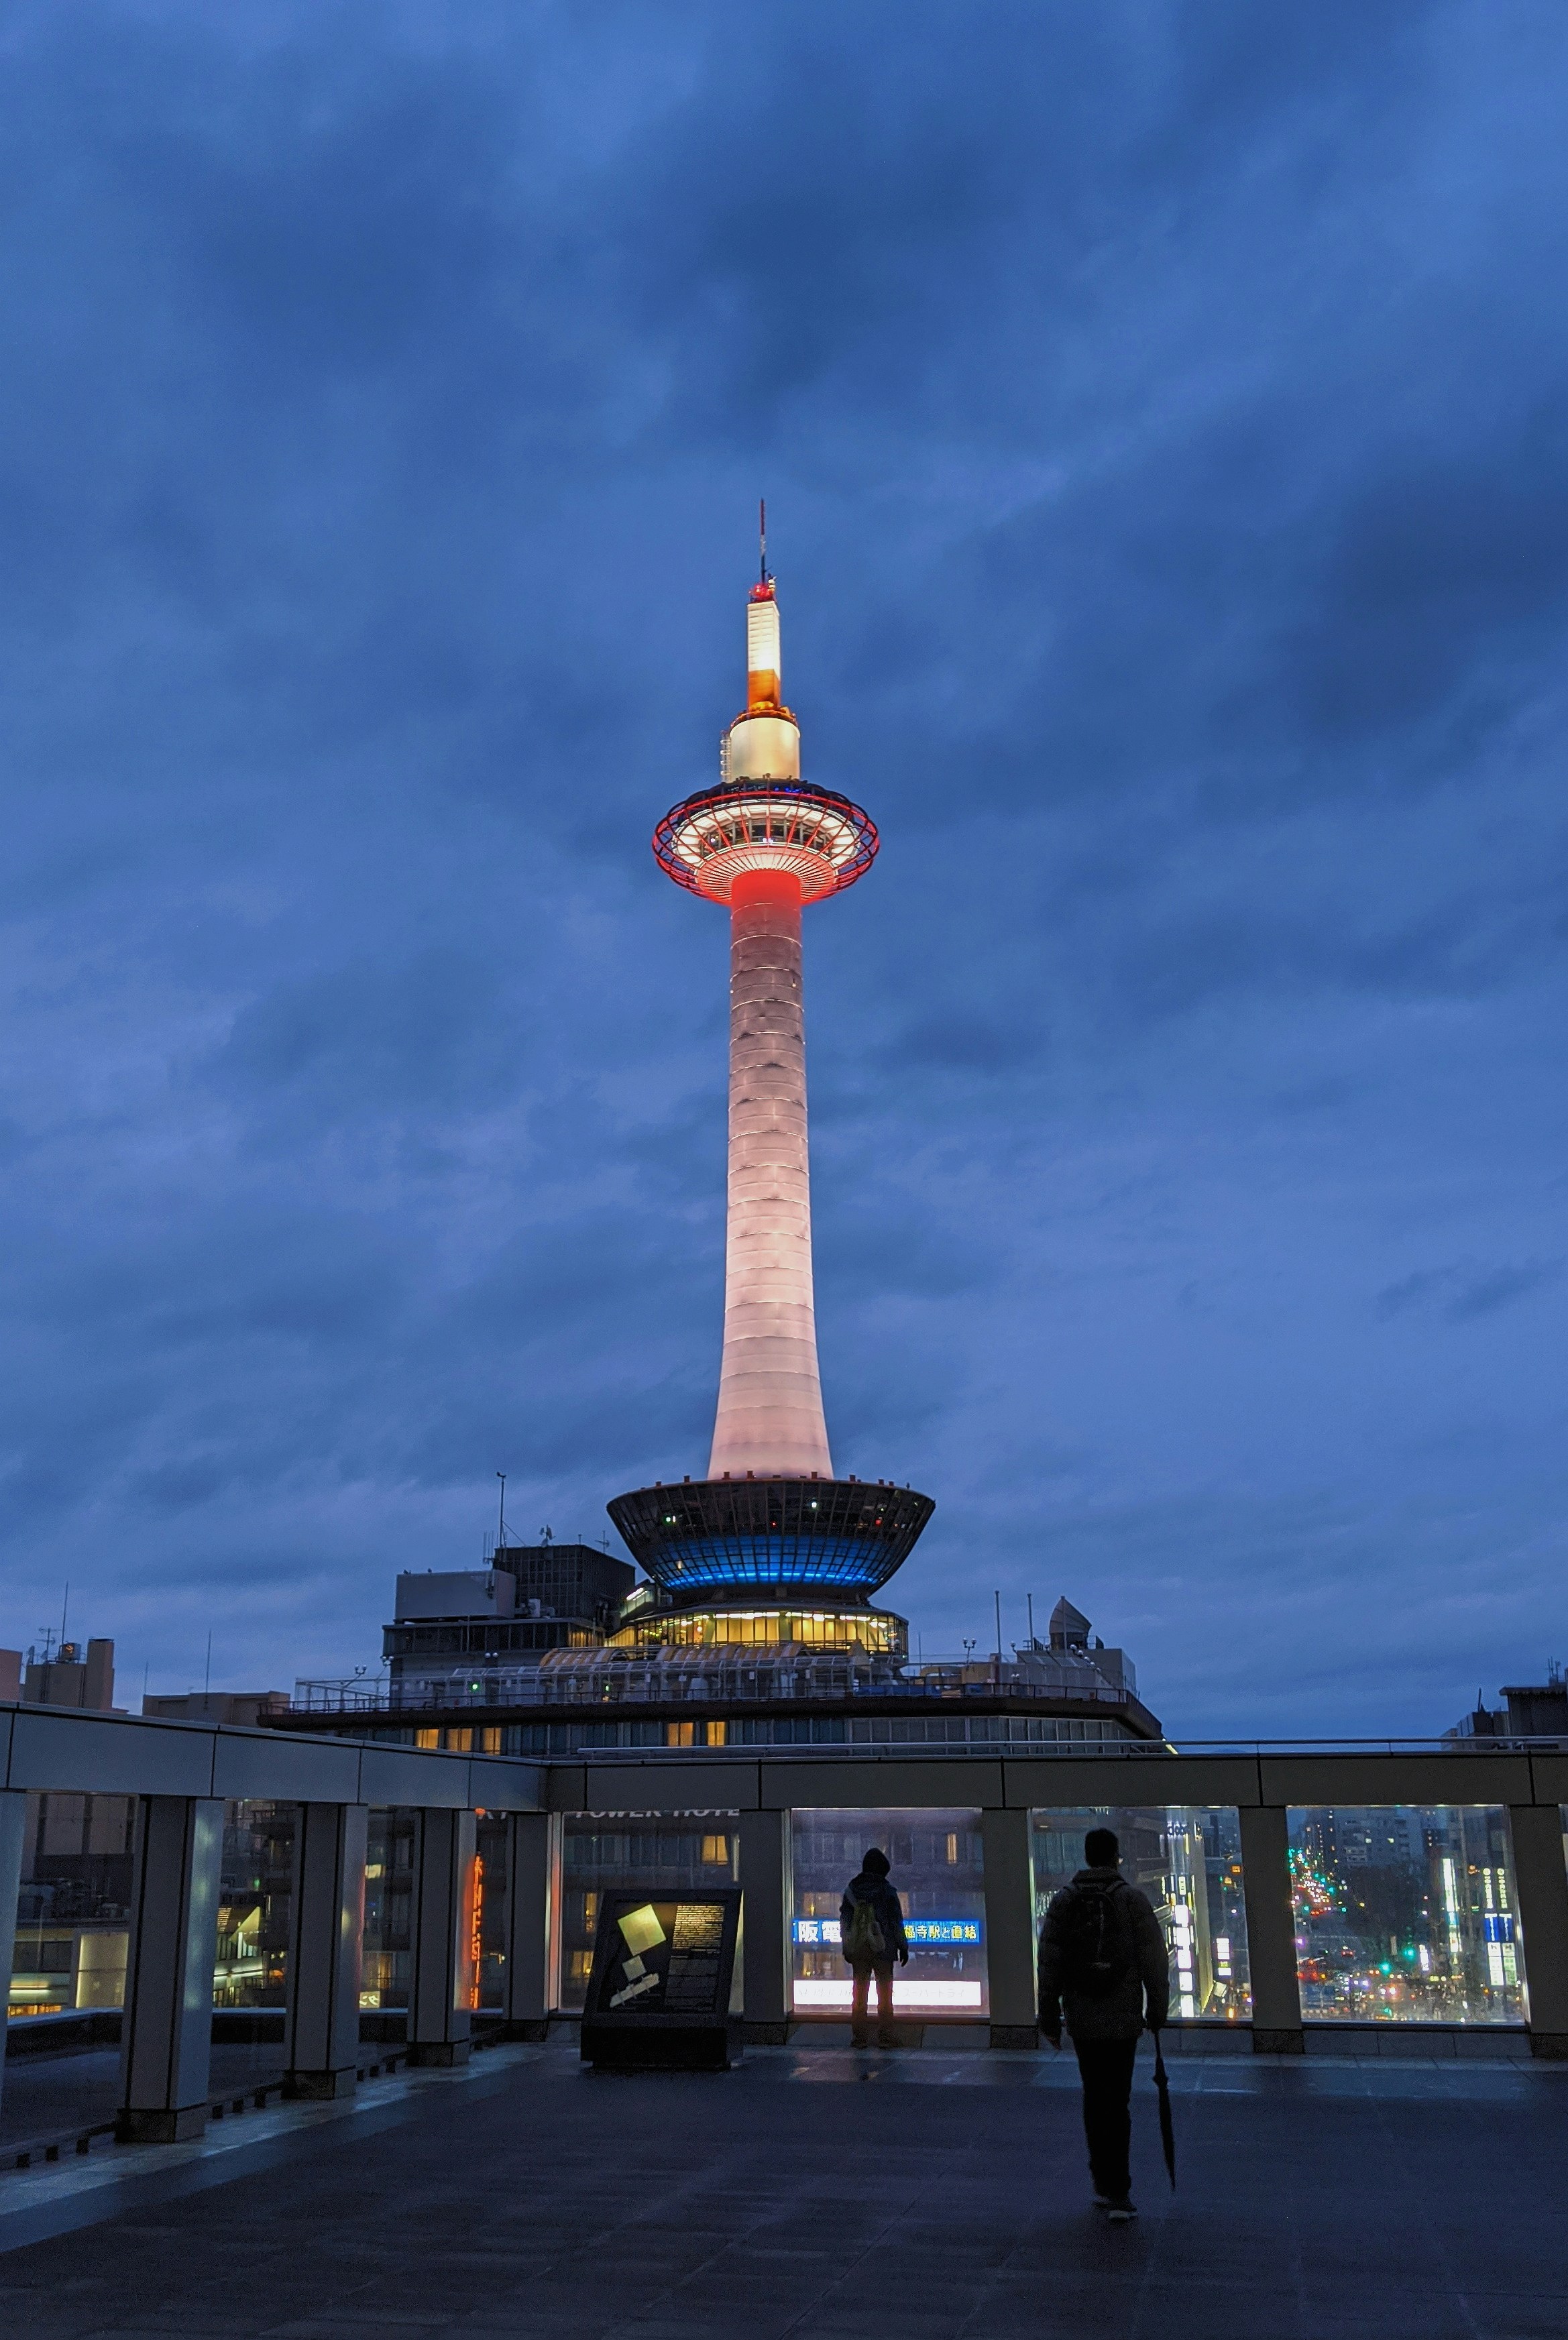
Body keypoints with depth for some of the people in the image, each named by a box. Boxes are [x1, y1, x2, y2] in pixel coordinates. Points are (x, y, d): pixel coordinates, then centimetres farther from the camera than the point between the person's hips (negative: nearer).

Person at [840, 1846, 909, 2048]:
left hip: (857, 1948, 3)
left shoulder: (851, 1890, 4)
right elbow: (896, 1921, -5)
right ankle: (885, 2037, 3)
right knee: (885, 1993, 4)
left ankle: (860, 2037, 8)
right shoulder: (887, 1891, -7)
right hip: (882, 1948, -3)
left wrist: (846, 1947, 15)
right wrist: (903, 1947, 3)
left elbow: (844, 1921, 7)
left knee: (859, 1993, 8)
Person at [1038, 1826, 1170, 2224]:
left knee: (1095, 2100, 15)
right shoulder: (1132, 1898, -5)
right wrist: (1157, 2010, 4)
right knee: (1117, 2104, 2)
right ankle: (1117, 2193, -4)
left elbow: (1048, 1963, 0)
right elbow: (1154, 1960, -7)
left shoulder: (1064, 1900, 2)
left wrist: (1049, 2018, 6)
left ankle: (1104, 2184, 18)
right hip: (1123, 2019, -2)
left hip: (1081, 2020, 2)